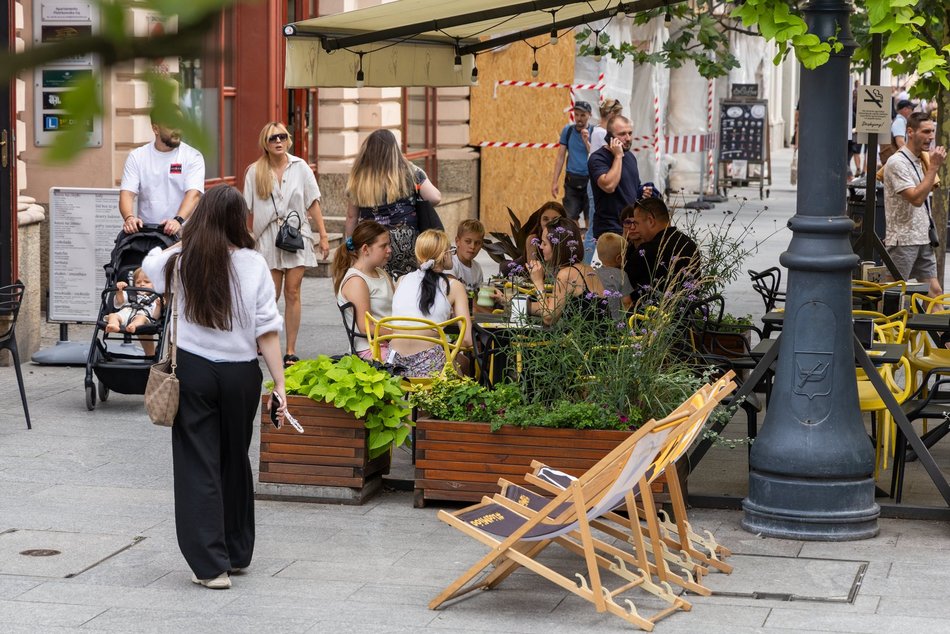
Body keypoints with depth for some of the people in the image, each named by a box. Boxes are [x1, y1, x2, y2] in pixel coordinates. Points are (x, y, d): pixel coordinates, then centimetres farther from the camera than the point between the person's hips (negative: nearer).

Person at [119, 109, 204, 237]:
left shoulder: (193, 157, 1)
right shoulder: (137, 157, 7)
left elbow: (194, 194, -12)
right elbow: (127, 193, -2)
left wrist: (178, 220, -30)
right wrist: (129, 217, -24)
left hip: (181, 231, -2)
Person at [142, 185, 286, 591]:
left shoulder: (181, 260, -4)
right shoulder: (253, 264, -6)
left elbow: (150, 263, 21)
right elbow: (268, 332, -8)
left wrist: (187, 239, 34)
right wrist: (279, 384, -4)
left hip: (193, 370, -1)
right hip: (240, 374, 1)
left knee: (198, 466, 3)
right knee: (234, 462, 18)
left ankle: (211, 564, -1)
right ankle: (238, 552, 31)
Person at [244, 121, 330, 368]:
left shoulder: (299, 167, 2)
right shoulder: (255, 172, 1)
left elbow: (313, 203, 4)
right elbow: (249, 211, 3)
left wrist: (323, 236, 1)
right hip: (268, 238, -1)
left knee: (292, 293, -2)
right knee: (271, 294, -4)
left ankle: (291, 351, 2)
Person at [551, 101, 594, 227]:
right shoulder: (568, 130, 5)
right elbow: (560, 157, 7)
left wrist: (586, 141, -18)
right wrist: (555, 181, 2)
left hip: (589, 180, -2)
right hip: (572, 181, 2)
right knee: (570, 218, -1)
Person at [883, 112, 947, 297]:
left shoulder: (922, 160, 14)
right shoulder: (897, 162, -14)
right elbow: (916, 198, -23)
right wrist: (934, 166, -20)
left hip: (923, 240, 9)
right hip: (902, 241, -9)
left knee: (934, 291, 6)